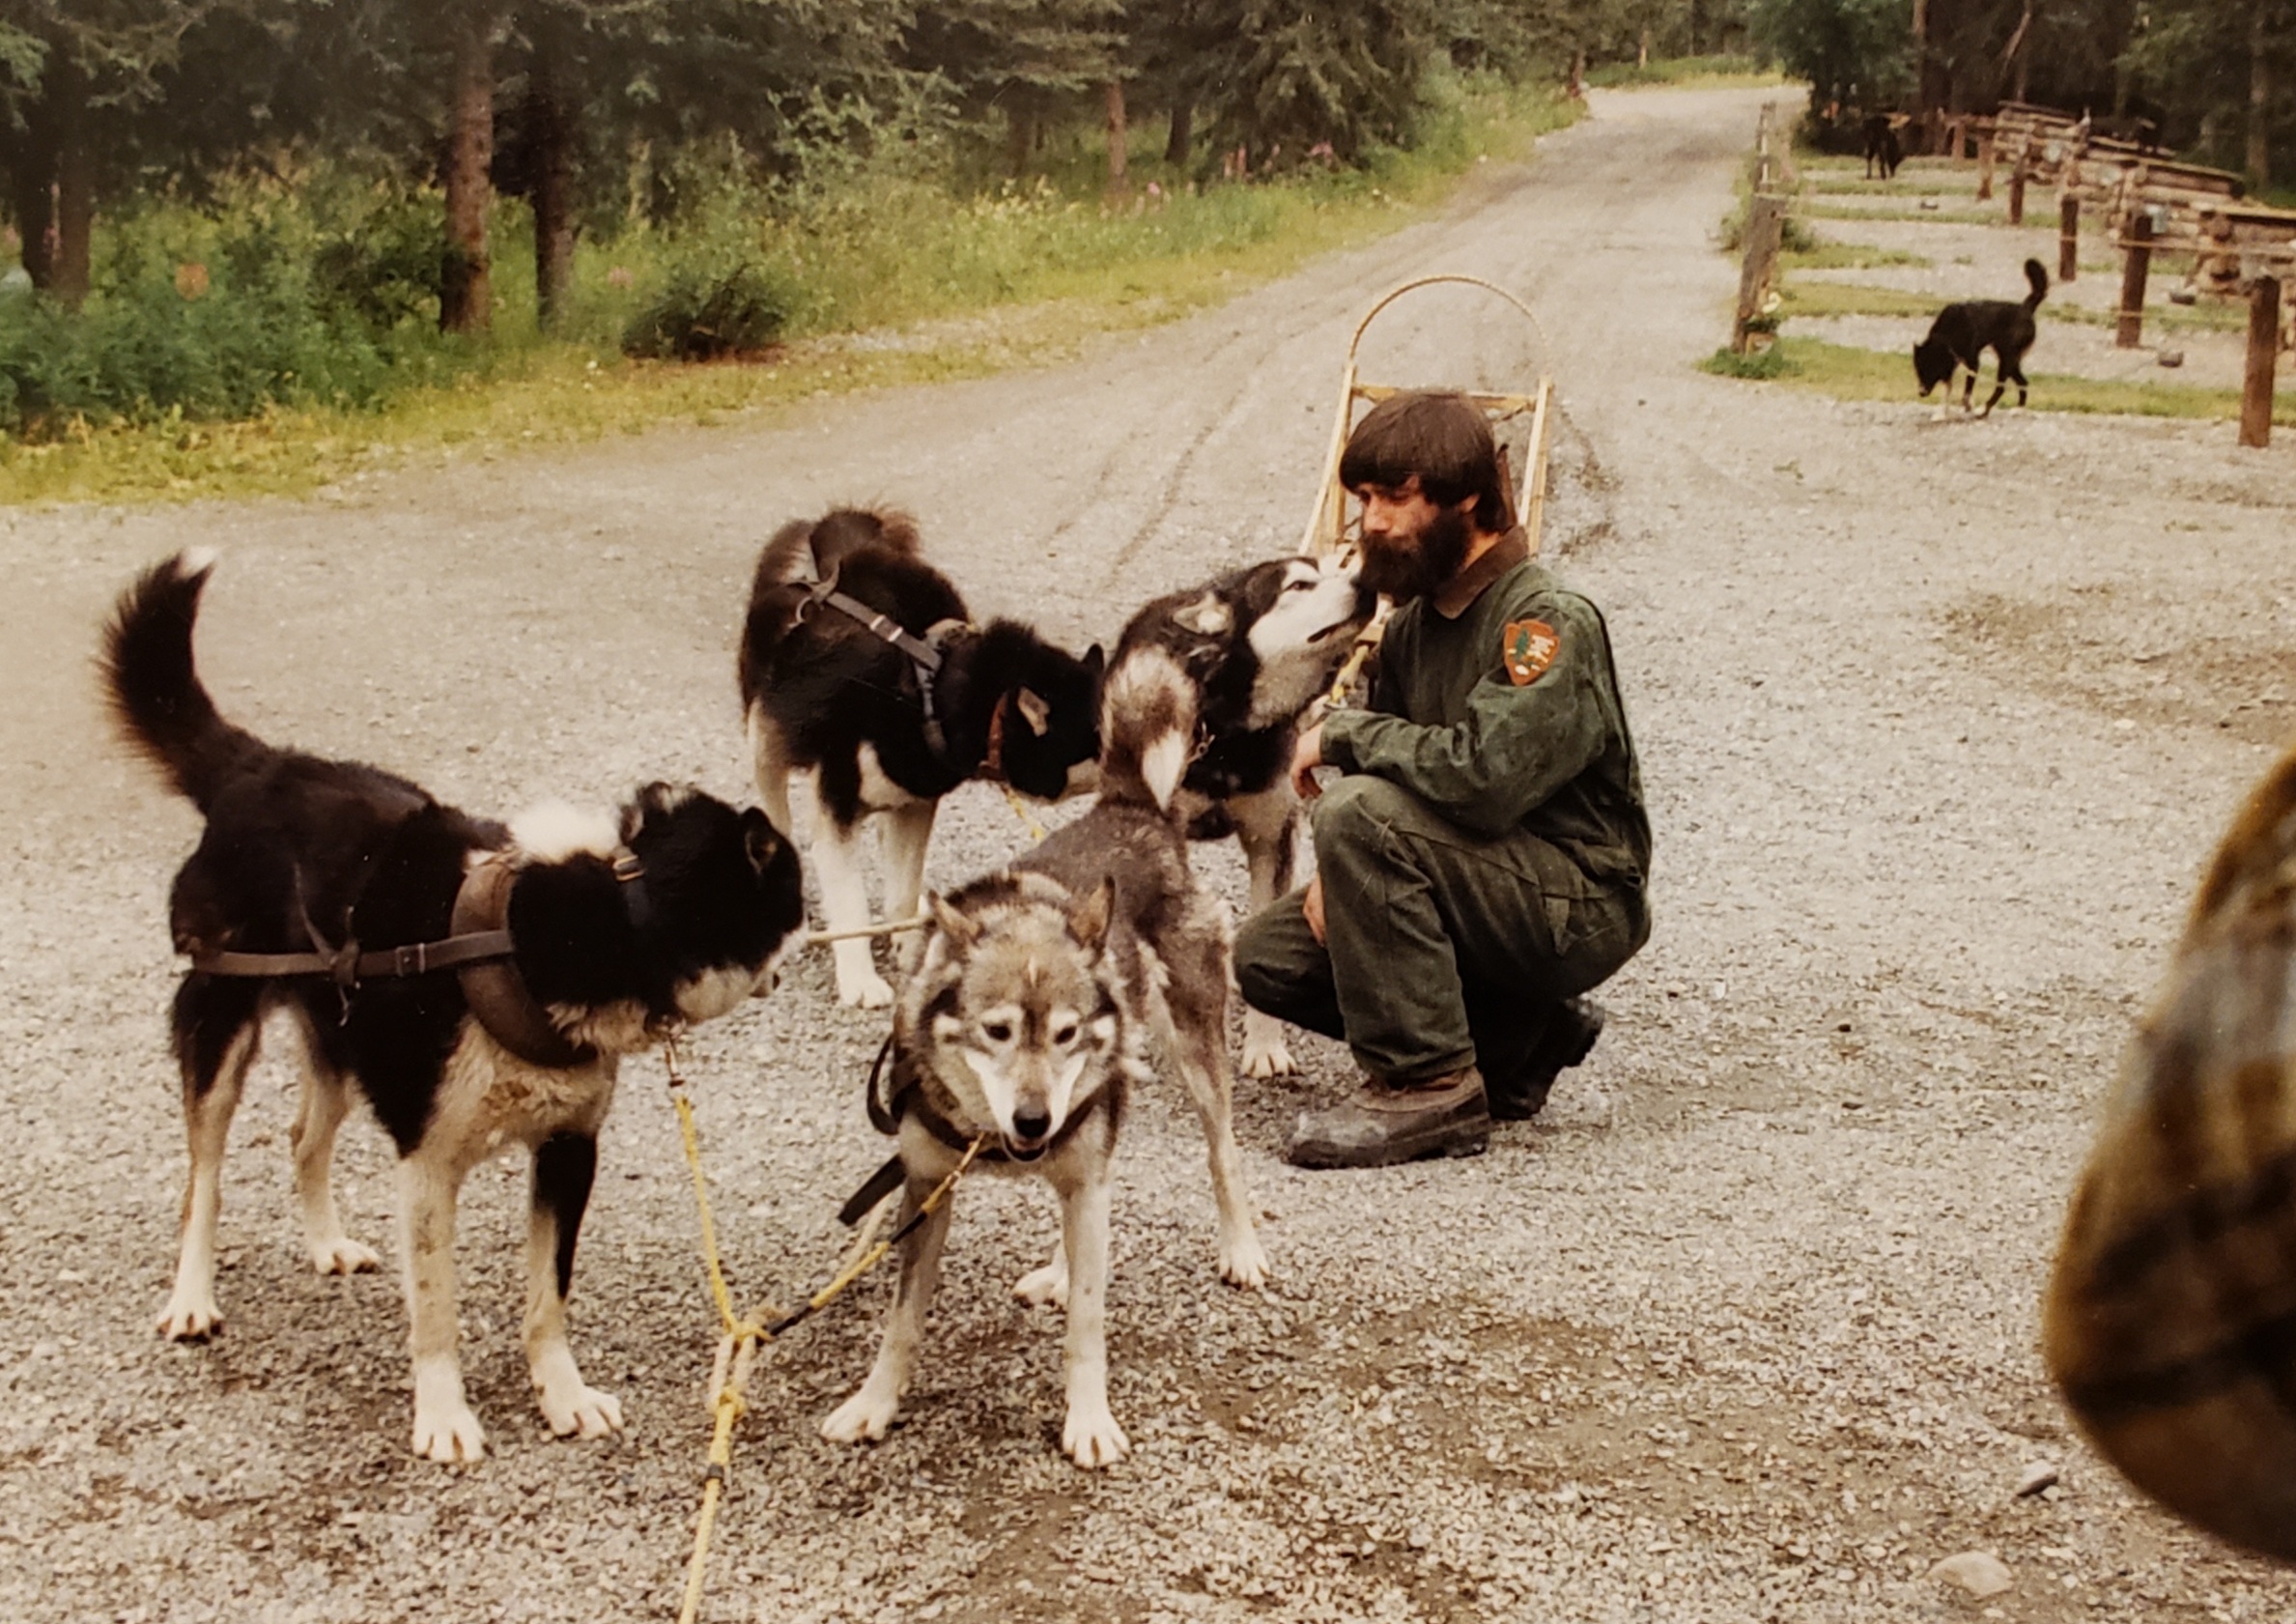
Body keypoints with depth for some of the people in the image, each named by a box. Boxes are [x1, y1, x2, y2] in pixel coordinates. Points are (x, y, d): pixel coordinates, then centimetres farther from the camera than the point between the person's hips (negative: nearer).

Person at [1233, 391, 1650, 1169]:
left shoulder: (1550, 623, -19)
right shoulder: (1414, 623, 9)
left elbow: (1484, 775, -33)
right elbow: (1396, 766, 14)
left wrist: (1342, 732, -20)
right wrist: (1339, 871, -8)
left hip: (1578, 906, -9)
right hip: (1494, 892, 9)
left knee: (1364, 815, -29)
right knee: (1266, 956, 1)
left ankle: (1430, 1086, -19)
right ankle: (1517, 1038, 9)